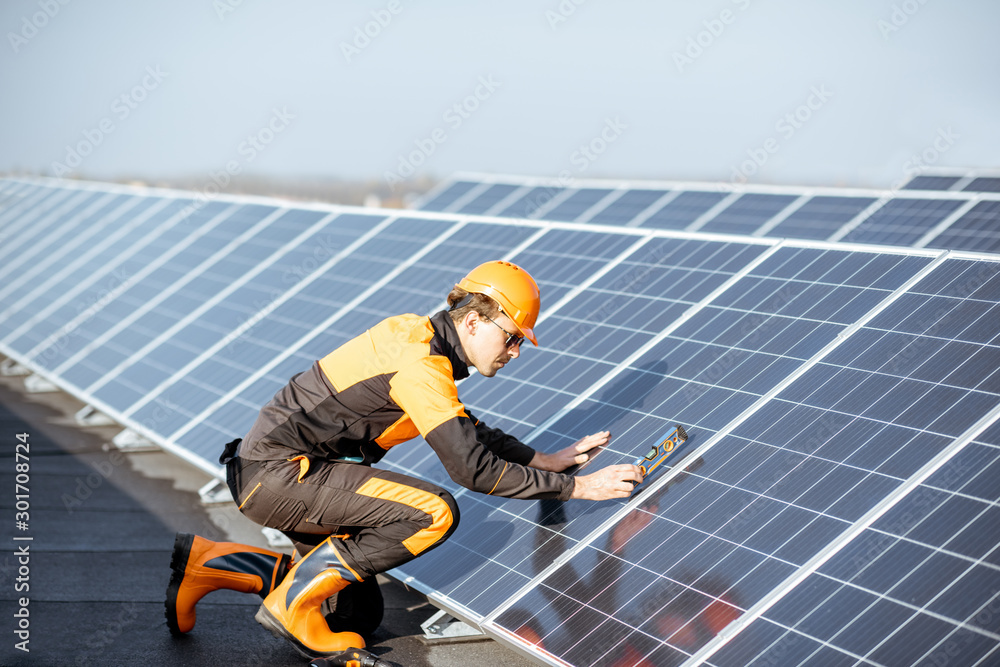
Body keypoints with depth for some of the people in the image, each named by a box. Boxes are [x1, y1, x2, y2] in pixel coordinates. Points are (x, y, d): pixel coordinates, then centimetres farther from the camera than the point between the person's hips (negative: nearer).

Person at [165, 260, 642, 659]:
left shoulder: (418, 337, 10)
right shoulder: (420, 364, -20)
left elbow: (470, 433, 23)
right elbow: (472, 469, -22)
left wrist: (548, 460, 17)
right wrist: (576, 486, -16)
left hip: (270, 470, 10)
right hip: (276, 475, -10)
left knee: (360, 613, 12)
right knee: (434, 513, -21)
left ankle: (207, 564, 16)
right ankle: (293, 605, -9)